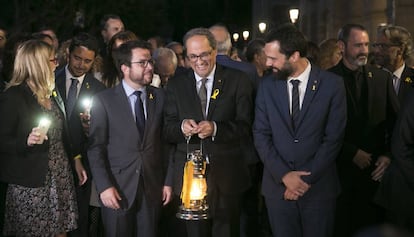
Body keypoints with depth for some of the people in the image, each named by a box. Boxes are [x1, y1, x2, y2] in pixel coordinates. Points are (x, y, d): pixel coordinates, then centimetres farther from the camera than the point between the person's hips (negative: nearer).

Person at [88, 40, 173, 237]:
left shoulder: (160, 97, 5)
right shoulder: (104, 100, -4)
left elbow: (166, 143, 7)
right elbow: (95, 147, -6)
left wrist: (168, 181, 5)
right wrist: (104, 186, -13)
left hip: (152, 188, 3)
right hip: (117, 190, -2)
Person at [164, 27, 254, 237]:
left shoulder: (237, 80, 1)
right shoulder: (176, 85, 8)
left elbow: (245, 126, -5)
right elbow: (167, 130, 4)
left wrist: (215, 128, -22)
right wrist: (182, 127, -19)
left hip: (227, 176, -1)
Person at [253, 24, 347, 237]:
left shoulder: (332, 85, -5)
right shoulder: (267, 86, 3)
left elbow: (333, 137, -6)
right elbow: (261, 135, 1)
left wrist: (307, 179, -10)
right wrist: (284, 175, -10)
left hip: (318, 187, -2)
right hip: (277, 185, 2)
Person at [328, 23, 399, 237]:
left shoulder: (382, 78, 8)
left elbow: (397, 121, 8)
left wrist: (388, 155, -4)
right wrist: (352, 153, -10)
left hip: (375, 170, 3)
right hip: (340, 169, -2)